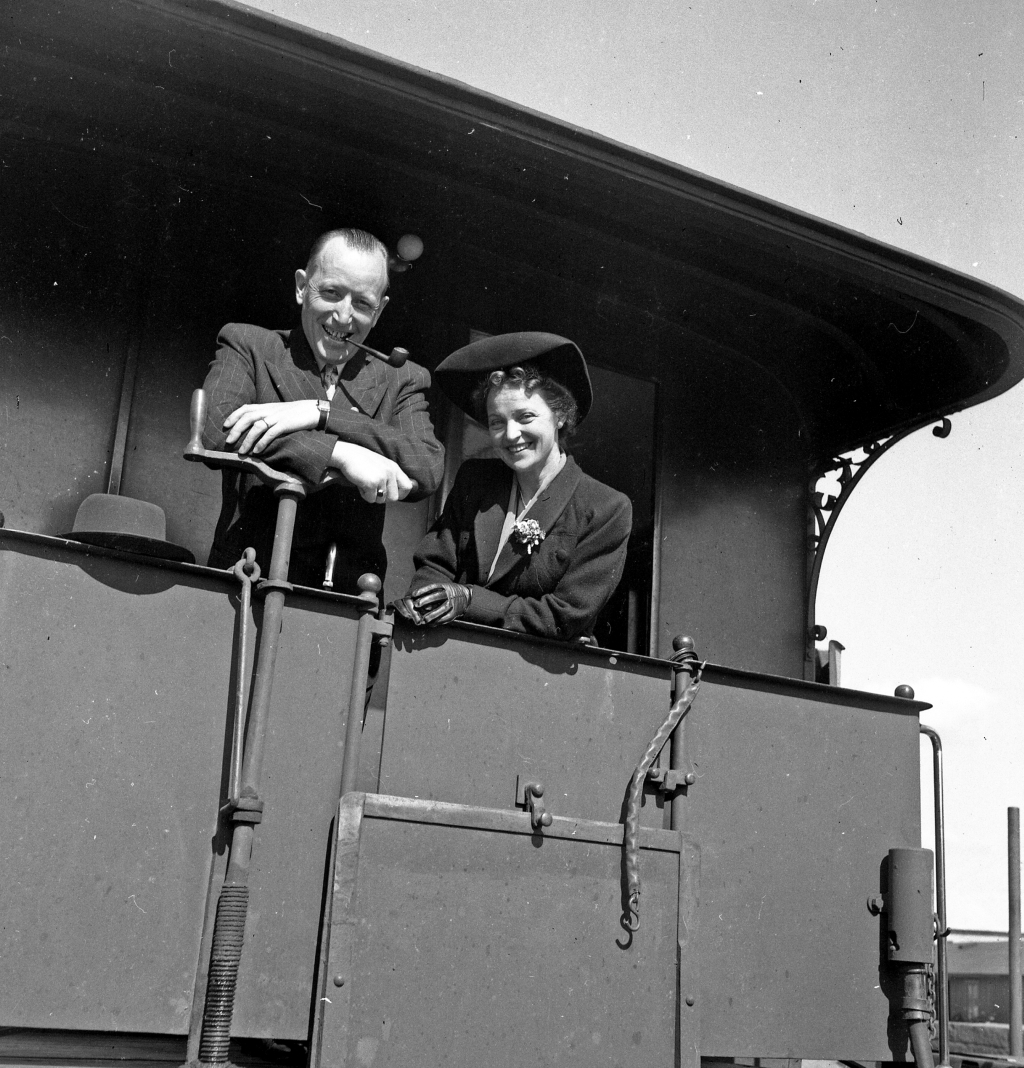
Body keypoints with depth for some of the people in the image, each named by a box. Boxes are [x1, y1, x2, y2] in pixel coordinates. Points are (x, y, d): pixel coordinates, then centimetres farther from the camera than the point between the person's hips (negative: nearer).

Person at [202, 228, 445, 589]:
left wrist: (319, 413, -12)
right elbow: (213, 430, -9)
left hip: (350, 597, 2)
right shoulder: (248, 346, 10)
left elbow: (428, 470, -4)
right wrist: (342, 454, -18)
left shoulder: (400, 381, 14)